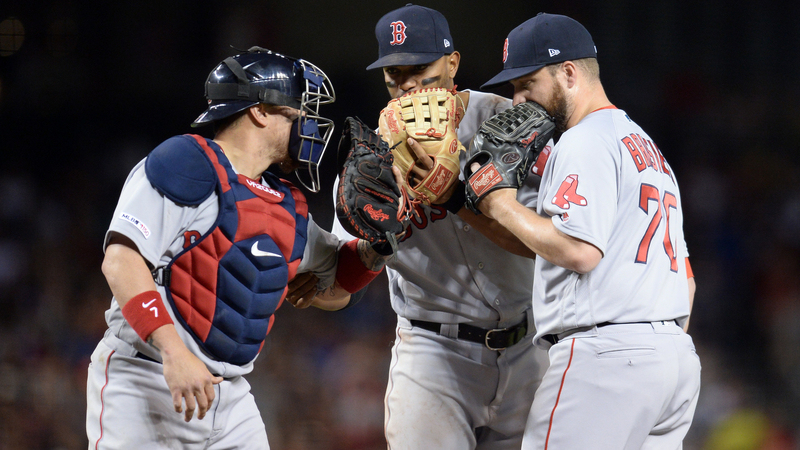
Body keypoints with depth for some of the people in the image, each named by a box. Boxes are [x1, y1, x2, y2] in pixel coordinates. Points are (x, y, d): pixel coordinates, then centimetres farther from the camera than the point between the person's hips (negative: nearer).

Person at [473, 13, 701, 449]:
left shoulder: (583, 142, -5)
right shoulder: (647, 144, 25)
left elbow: (580, 250, -18)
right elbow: (685, 278, 24)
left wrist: (502, 205, -7)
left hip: (604, 353, -10)